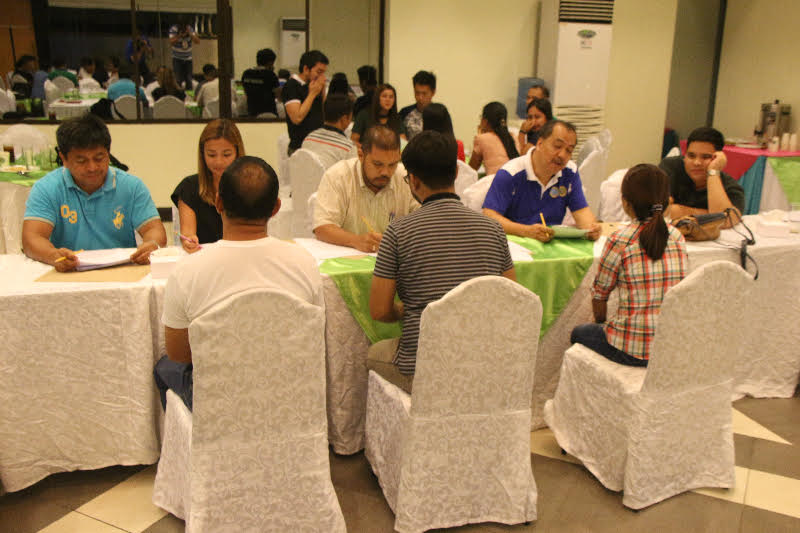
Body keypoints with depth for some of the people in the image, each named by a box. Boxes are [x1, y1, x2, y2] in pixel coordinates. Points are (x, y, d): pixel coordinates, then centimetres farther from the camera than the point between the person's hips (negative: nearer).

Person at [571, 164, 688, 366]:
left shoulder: (620, 240, -15)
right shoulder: (677, 237, 1)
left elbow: (599, 295, -4)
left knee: (579, 333, 24)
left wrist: (600, 322, 19)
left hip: (634, 350, -5)